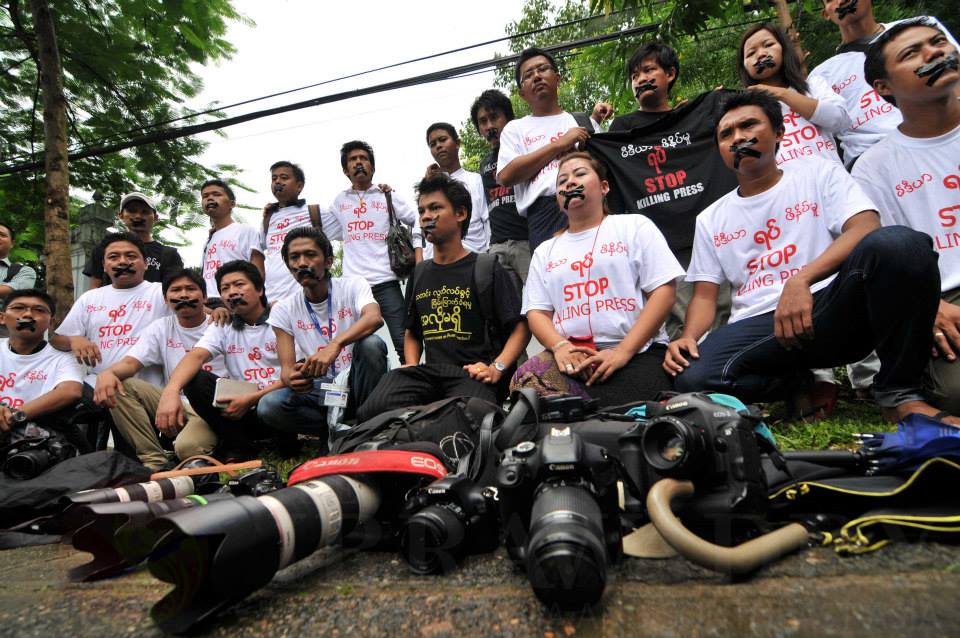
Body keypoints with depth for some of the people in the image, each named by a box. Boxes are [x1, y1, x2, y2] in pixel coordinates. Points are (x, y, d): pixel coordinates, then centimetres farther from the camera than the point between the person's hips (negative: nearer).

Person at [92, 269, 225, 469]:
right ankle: (154, 461, -10)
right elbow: (130, 362, -1)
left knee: (187, 446, -36)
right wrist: (108, 373, -24)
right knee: (117, 386, -15)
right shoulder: (160, 329, 13)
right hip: (174, 405, 6)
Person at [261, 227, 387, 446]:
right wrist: (292, 379, -31)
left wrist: (335, 345, -46)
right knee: (268, 406, -25)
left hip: (356, 386, -2)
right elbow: (286, 368, -5)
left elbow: (375, 318, -29)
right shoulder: (283, 311, 1)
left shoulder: (353, 286, -6)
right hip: (320, 393, 2)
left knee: (371, 344, -31)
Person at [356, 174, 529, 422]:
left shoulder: (486, 268, 4)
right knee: (372, 412, -25)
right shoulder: (419, 274, 21)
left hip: (473, 374, -4)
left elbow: (521, 326, -1)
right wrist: (412, 366, 9)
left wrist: (497, 367, -15)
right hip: (430, 373, 4)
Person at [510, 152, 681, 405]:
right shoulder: (545, 251, 23)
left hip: (637, 352, -2)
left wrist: (623, 351, -12)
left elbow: (663, 292, 1)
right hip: (571, 357, 3)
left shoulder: (635, 226, 13)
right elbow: (536, 311, 12)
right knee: (526, 379, -31)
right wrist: (560, 346, -12)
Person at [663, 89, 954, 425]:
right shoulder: (711, 219, 19)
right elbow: (705, 295, 13)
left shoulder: (819, 173, 13)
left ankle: (898, 391, -14)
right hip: (759, 323, 1)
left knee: (899, 243, -32)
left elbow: (866, 228, -5)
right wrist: (687, 337, -9)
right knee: (692, 380, -31)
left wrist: (801, 280, -23)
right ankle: (808, 380, -3)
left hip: (830, 308, 0)